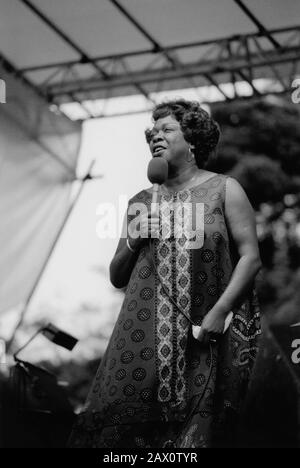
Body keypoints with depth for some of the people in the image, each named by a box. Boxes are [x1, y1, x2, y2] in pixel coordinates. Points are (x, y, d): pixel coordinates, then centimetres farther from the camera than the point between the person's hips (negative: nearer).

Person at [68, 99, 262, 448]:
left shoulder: (223, 189, 8)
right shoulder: (141, 203, 17)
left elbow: (250, 256, -1)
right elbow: (117, 278, 19)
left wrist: (220, 311, -12)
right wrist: (133, 242, -1)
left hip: (203, 340, -3)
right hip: (145, 339, 3)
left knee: (195, 431, -6)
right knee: (116, 429, -8)